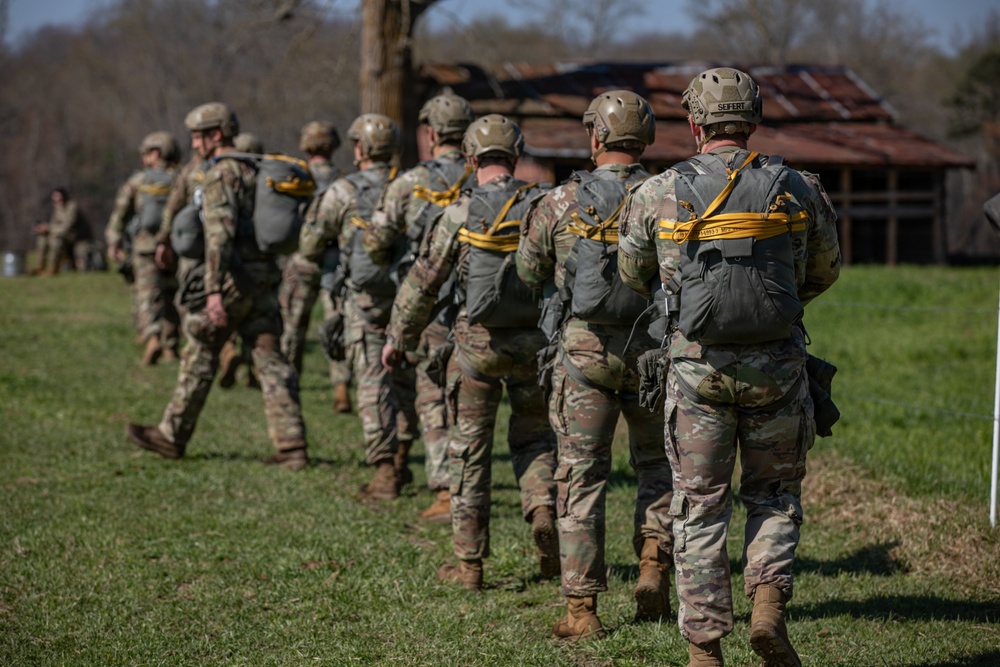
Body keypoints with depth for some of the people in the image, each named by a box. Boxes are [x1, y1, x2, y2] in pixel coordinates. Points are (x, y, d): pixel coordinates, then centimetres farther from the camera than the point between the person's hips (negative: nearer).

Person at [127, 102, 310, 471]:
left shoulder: (220, 175, -12)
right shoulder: (254, 171, 17)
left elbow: (219, 232, -23)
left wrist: (214, 290, -29)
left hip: (233, 278, -8)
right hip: (264, 277, 8)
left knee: (201, 355, 6)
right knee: (269, 358, 2)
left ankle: (172, 436, 18)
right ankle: (291, 447, -6)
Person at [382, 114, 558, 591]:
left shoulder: (461, 212, -8)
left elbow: (424, 282, -3)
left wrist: (398, 337, 8)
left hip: (477, 345, -2)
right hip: (535, 342, 2)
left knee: (470, 449, 8)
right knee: (534, 438, 20)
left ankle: (469, 563, 9)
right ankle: (543, 509, -8)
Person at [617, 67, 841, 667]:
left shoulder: (656, 195, -2)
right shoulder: (799, 190, 0)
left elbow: (632, 275, 13)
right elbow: (825, 271, 15)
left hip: (698, 366, 0)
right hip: (777, 365, 1)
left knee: (700, 506, 8)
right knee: (775, 494, 17)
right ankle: (769, 605, -3)